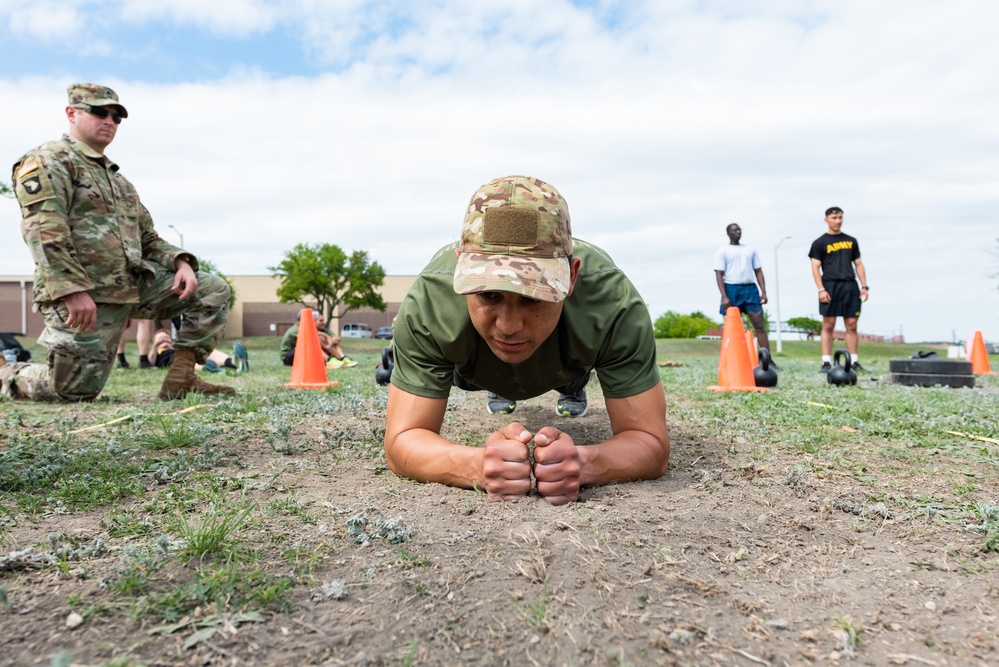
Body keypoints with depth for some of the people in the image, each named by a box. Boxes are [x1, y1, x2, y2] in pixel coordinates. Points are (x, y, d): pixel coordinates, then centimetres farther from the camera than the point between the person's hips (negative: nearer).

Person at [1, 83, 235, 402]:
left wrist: (180, 262, 1)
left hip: (134, 284, 8)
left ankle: (180, 379, -2)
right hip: (81, 297, -7)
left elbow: (147, 239, 23)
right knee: (76, 390, -9)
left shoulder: (117, 178, 24)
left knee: (213, 290, -3)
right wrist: (73, 290, -27)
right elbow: (44, 230, -17)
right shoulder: (47, 161, -3)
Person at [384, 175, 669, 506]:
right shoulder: (427, 303, -47)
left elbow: (651, 441, -41)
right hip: (476, 363, 0)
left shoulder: (614, 303, -48)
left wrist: (581, 463, -63)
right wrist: (477, 467, -63)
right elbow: (402, 441, -41)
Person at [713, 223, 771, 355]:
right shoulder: (723, 251, 3)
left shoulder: (751, 250, 16)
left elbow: (758, 271, 15)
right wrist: (724, 296, -14)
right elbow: (719, 274, -4)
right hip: (732, 289, -3)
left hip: (750, 288, 4)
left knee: (760, 325, -2)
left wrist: (764, 292, 4)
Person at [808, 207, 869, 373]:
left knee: (852, 325, 3)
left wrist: (864, 286, 9)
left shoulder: (851, 241, 18)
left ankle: (854, 362, 7)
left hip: (850, 286, 4)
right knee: (828, 325, -5)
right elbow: (815, 267, -2)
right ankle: (826, 362, -4)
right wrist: (821, 289, -12)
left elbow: (858, 264, 19)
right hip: (830, 286, -4)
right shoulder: (820, 243, 4)